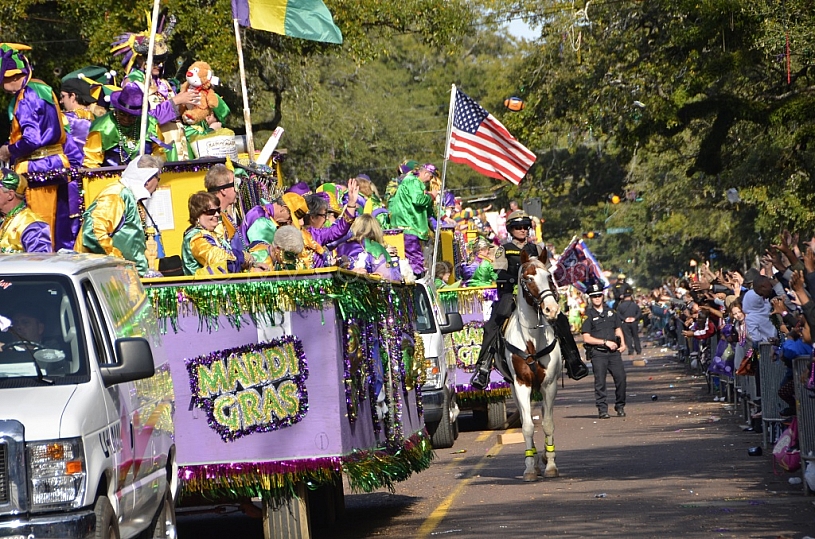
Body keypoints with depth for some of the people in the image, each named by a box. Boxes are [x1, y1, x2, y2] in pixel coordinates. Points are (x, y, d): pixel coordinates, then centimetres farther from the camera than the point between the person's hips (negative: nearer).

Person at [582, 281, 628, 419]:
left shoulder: (611, 312, 14)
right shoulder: (588, 315, 0)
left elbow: (618, 329, 22)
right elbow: (587, 338, -6)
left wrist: (622, 344, 4)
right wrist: (605, 342, -11)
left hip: (614, 351, 4)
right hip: (597, 353, -4)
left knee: (621, 378, -3)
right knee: (600, 382, -5)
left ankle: (620, 406, 13)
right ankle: (602, 410, 1)